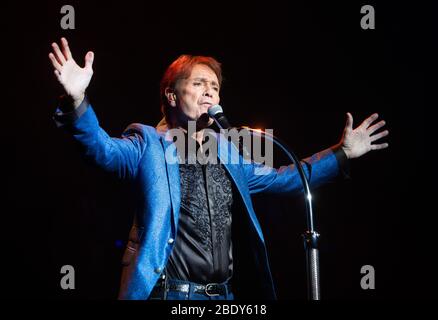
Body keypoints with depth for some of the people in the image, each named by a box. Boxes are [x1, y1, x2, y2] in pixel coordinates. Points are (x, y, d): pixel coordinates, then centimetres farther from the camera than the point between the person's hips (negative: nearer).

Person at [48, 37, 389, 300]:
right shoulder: (149, 144, 1)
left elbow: (281, 179, 28)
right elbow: (103, 149, -17)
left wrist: (341, 154, 23)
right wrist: (78, 102, -36)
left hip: (226, 296, 6)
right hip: (170, 294, -5)